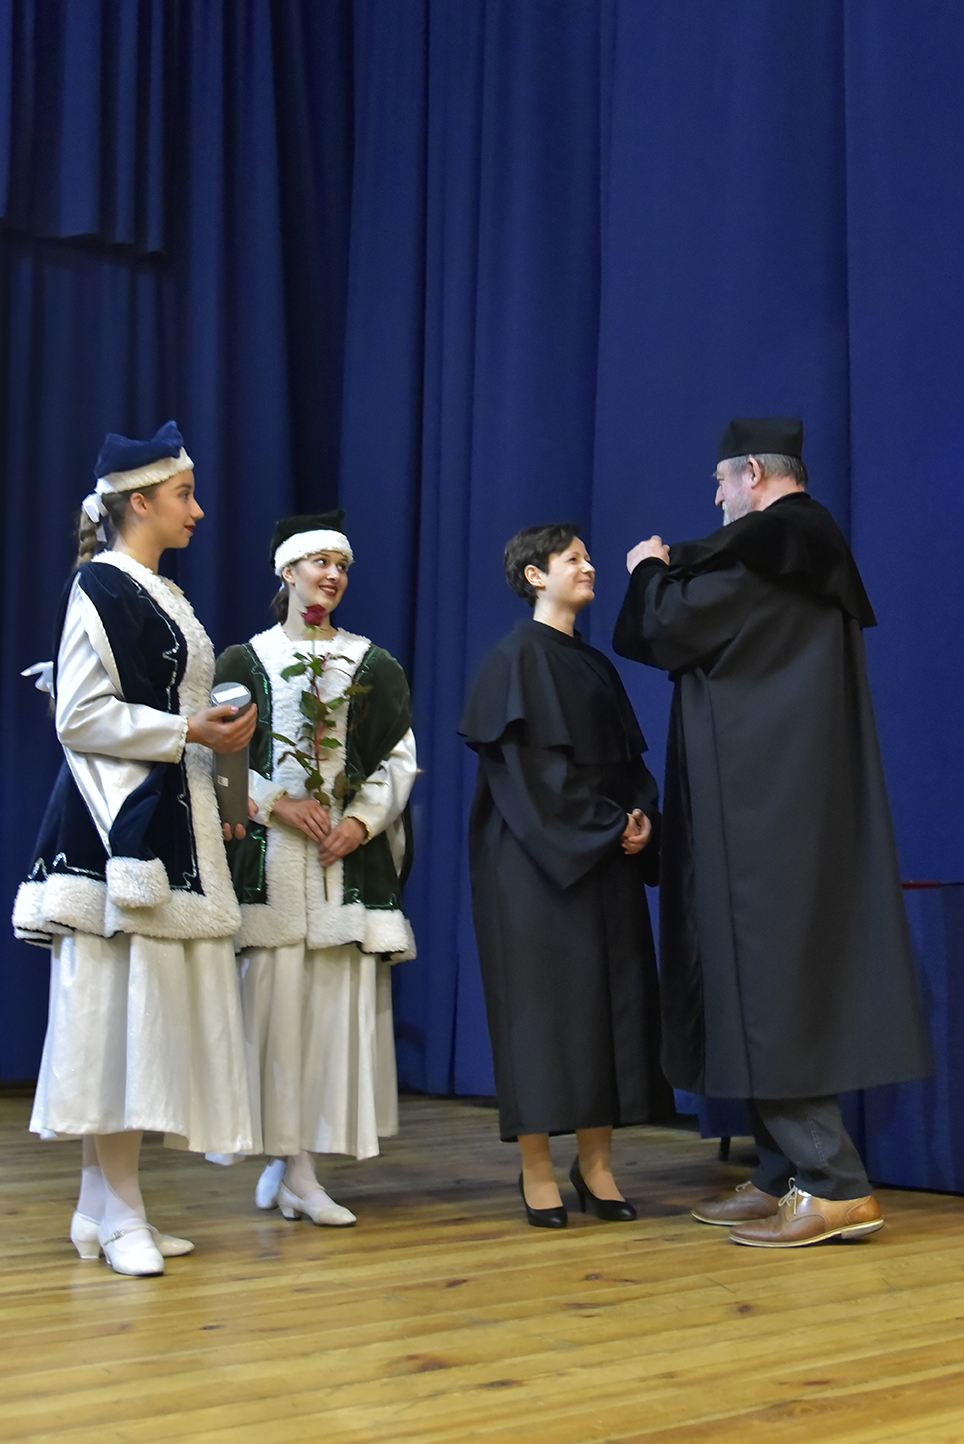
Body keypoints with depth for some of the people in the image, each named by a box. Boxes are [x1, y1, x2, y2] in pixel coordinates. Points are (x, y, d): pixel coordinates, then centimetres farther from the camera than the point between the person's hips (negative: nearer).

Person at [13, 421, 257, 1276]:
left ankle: (108, 1205, 11)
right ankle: (116, 1213, -4)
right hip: (120, 820, -9)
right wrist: (188, 732, -15)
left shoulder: (164, 595, 20)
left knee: (157, 1009, 7)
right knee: (117, 1010, -8)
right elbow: (82, 716, -14)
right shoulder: (101, 589, -7)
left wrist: (218, 734, 11)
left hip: (173, 821, 9)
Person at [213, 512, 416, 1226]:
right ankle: (287, 1157, -1)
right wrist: (279, 805, -10)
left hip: (351, 850, 1)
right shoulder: (246, 659, 9)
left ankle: (298, 1167, -1)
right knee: (275, 998, -7)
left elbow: (400, 757, 8)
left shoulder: (373, 664, 13)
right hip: (269, 853, -1)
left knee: (339, 1001, -5)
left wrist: (363, 820, -8)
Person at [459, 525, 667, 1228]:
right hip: (539, 859, -7)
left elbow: (629, 757, 16)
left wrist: (642, 818, -4)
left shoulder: (596, 664, 18)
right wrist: (605, 825, -15)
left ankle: (596, 1162, 10)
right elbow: (527, 764, -13)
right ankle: (538, 1170, 0)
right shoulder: (518, 657, -4)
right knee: (543, 998, -5)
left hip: (609, 857, 7)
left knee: (611, 997, 4)